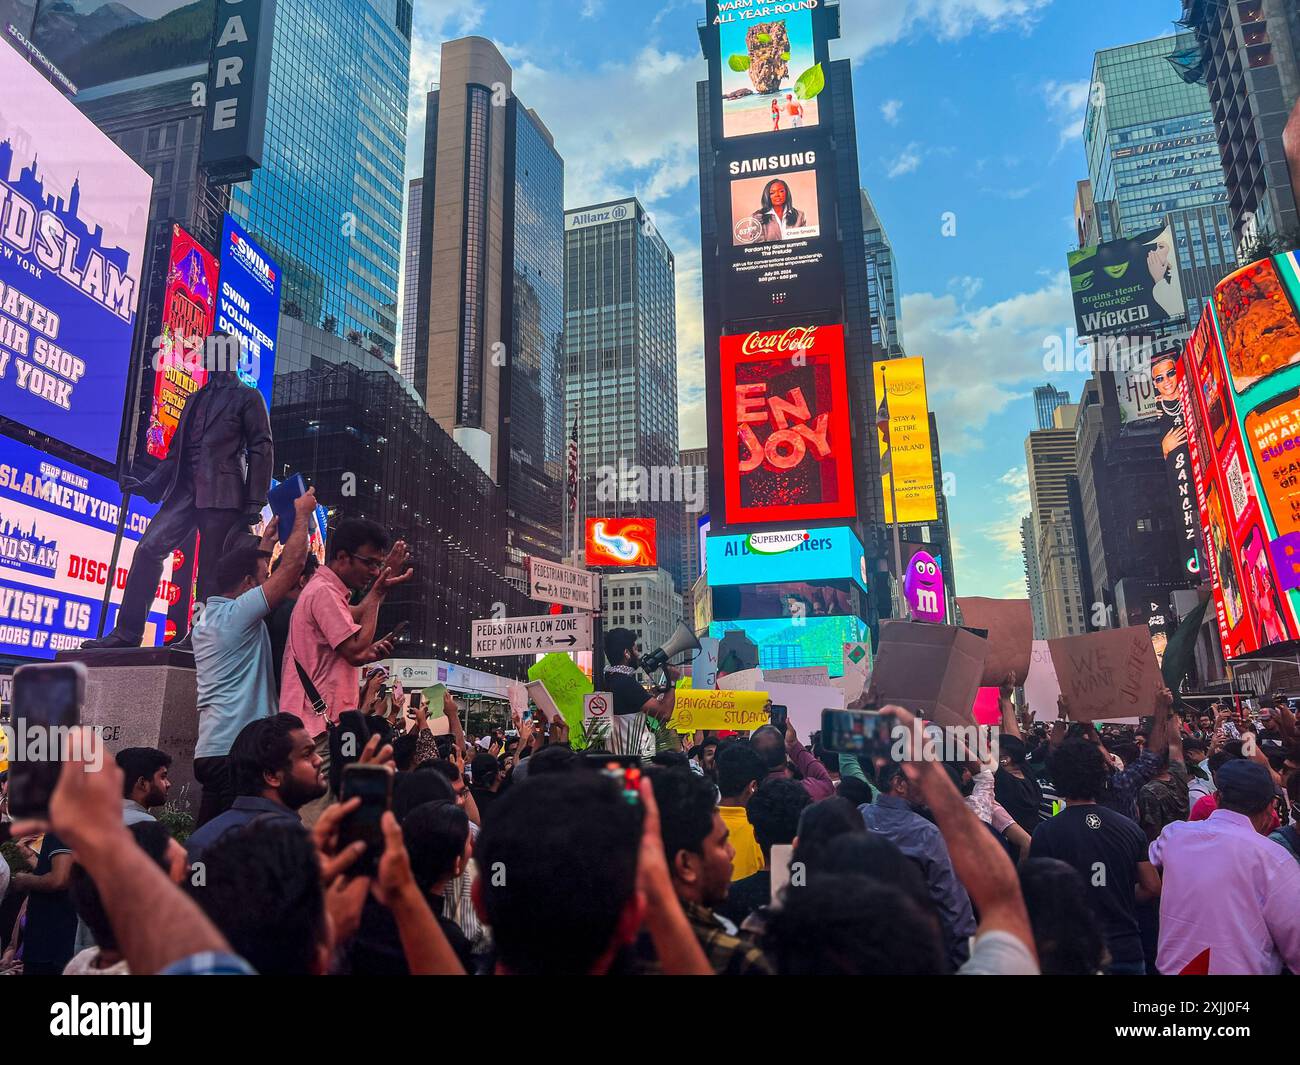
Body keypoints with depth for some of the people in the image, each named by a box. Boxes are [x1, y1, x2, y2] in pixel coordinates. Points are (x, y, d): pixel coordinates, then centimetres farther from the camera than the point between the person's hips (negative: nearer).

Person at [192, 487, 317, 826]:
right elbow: (292, 565, -11)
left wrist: (265, 544, 39)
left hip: (210, 749, 10)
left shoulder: (208, 616, 16)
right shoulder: (239, 614, -10)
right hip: (235, 750, -10)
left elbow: (249, 571, 34)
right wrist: (302, 515, 2)